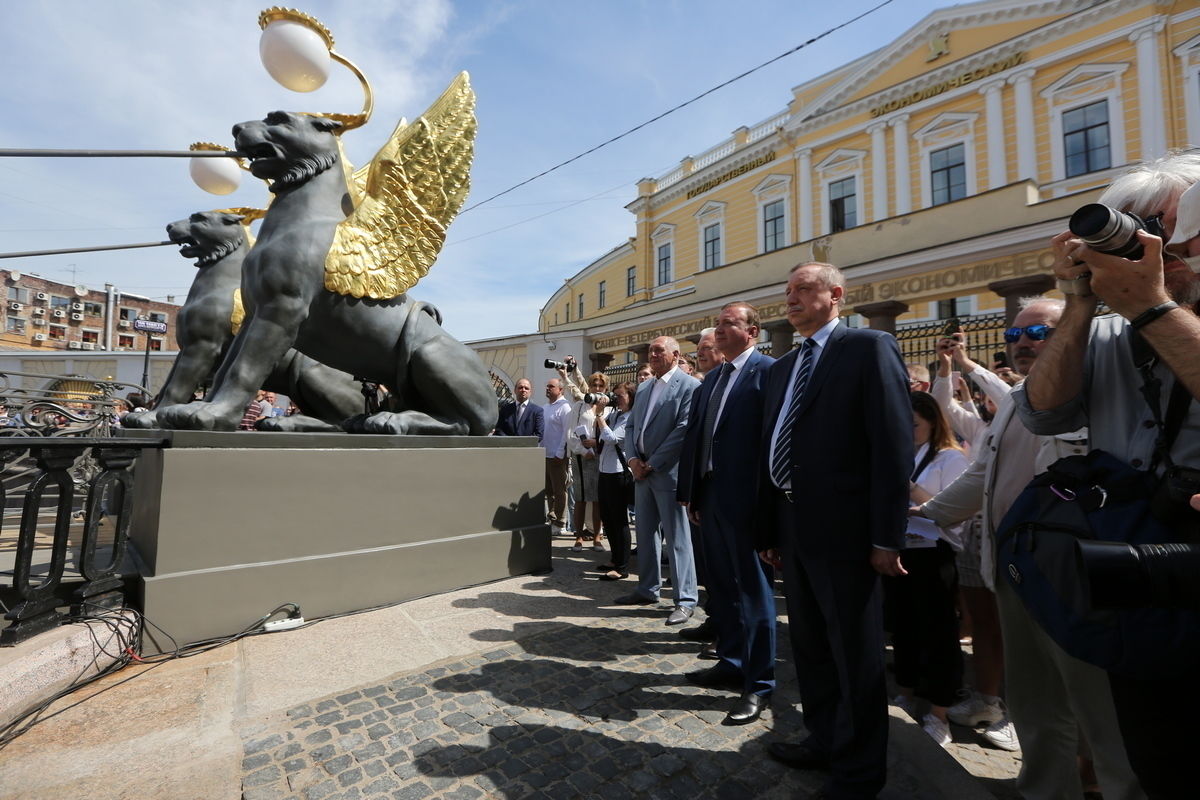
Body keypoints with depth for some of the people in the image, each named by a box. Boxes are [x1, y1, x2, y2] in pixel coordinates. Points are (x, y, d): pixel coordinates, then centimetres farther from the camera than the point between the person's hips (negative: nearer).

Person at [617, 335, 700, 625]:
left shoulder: (689, 386, -8)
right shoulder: (643, 388, 16)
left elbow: (684, 429, -15)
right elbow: (631, 425, 16)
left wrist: (652, 463, -14)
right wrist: (632, 459, 0)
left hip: (669, 471, -7)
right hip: (641, 471, 8)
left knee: (677, 537, -1)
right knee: (645, 533, 15)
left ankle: (685, 600, 12)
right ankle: (647, 590, 29)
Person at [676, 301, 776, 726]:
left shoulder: (768, 371, -9)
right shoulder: (711, 379, 15)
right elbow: (694, 436, 12)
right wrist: (690, 493, 10)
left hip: (746, 498, -8)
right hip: (710, 496, 8)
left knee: (753, 590, 6)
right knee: (720, 586, 19)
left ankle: (759, 684, 23)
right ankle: (731, 662, 38)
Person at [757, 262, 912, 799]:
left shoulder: (870, 348, -6)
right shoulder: (782, 367, 14)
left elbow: (894, 444, -13)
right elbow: (771, 448, 12)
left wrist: (887, 537, -16)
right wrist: (768, 527, 11)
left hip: (843, 529, -7)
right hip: (793, 527, 7)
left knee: (855, 654, 10)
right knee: (810, 647, 21)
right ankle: (824, 741, 42)